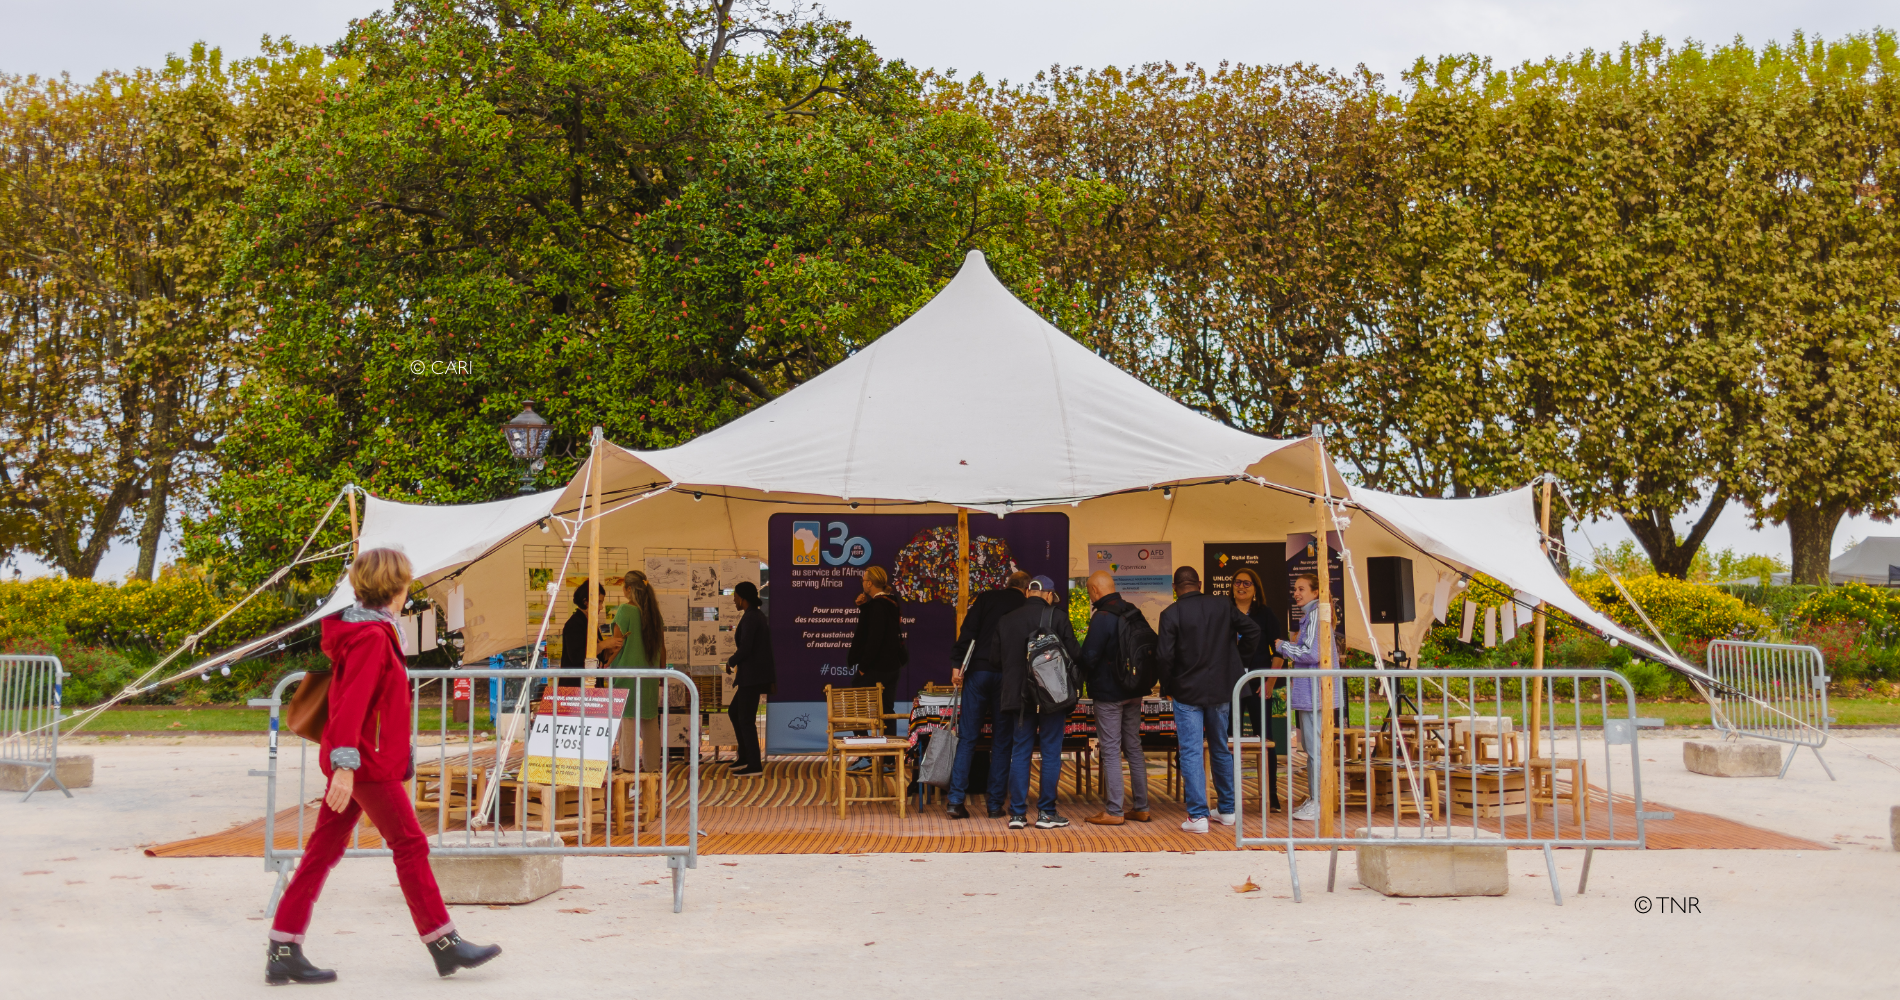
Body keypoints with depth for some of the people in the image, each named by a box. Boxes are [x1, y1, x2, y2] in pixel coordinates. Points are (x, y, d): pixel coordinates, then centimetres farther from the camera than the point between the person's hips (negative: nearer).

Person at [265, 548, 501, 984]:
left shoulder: (360, 630, 14)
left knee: (323, 851, 9)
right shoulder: (372, 636, -16)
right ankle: (444, 944, 7)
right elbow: (352, 703, -24)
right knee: (410, 845, -1)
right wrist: (345, 763, -29)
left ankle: (283, 951, 10)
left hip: (353, 763, 10)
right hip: (367, 763, -10)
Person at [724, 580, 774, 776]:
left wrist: (730, 662, -6)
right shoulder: (758, 615, 14)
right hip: (754, 675, 10)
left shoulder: (749, 618, -16)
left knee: (746, 719, -3)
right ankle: (745, 757, 22)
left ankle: (755, 765, 2)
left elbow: (744, 648, -23)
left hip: (751, 675, -10)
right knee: (734, 712, 19)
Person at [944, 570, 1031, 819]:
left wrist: (957, 664, -7)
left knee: (967, 738, 4)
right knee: (1002, 741, 7)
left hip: (978, 671, 0)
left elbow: (968, 631, -4)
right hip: (1008, 677, 0)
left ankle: (956, 799, -2)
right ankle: (995, 804, 8)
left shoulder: (986, 598, 6)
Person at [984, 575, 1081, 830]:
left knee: (1019, 751, 9)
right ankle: (1046, 812, 6)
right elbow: (1074, 653, -9)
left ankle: (1017, 813, 8)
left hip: (1018, 695, 3)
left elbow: (994, 657, 7)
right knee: (1051, 752, 4)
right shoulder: (1057, 617, -7)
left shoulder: (1005, 621, 5)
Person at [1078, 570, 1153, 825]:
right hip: (1133, 692, 8)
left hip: (1108, 694, -7)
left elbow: (1088, 657, -19)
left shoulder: (1102, 618, -18)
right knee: (1134, 747, 13)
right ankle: (1141, 807, 17)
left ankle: (1114, 812, 0)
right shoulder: (1134, 613, 6)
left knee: (1111, 751, -2)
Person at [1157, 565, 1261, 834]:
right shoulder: (1223, 607, 1)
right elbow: (1253, 631, 3)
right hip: (1221, 690, 4)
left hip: (1187, 693, -4)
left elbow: (1164, 655, -15)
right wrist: (1236, 659, 13)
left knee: (1190, 752, -2)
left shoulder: (1171, 614, -11)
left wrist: (1167, 687, -1)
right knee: (1221, 749, 17)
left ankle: (1197, 816, -6)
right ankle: (1226, 810, 24)